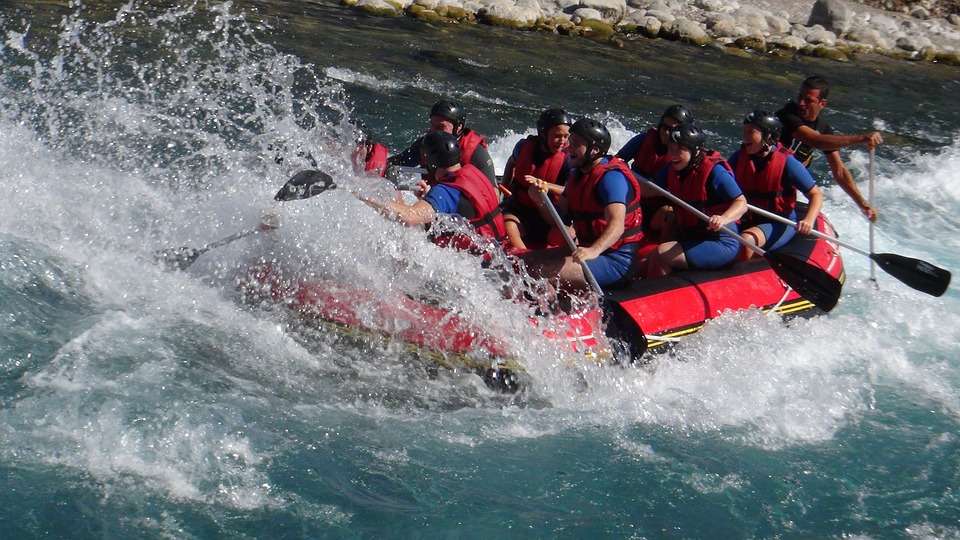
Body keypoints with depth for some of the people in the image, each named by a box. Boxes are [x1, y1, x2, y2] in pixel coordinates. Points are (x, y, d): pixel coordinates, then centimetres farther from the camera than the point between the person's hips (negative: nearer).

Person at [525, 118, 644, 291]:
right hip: (588, 249, 10)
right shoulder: (578, 174, 12)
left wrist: (594, 250, -50)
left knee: (543, 272, -22)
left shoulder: (611, 177, -19)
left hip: (615, 261, -10)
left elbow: (617, 225, -33)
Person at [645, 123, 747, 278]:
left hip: (722, 244, -8)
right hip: (690, 239, 8)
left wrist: (723, 219, -37)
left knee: (660, 255, -22)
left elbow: (741, 203, -19)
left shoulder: (714, 171, -17)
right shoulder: (671, 171, 5)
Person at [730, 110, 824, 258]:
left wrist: (809, 220, -28)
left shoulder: (786, 162, -12)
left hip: (780, 225, -5)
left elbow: (816, 194, -10)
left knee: (746, 240, -34)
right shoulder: (739, 157, 2)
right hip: (748, 221, 5)